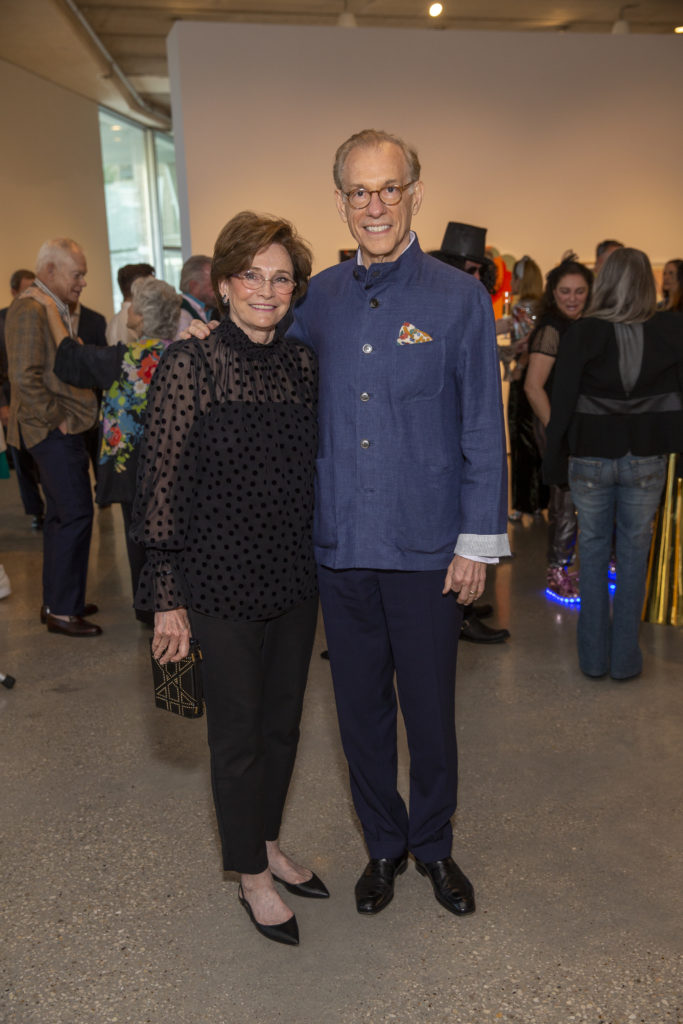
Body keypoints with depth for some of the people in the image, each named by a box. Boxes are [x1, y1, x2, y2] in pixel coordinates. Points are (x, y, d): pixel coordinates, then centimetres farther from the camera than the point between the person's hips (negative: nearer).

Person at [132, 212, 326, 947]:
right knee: (239, 733, 9)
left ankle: (268, 844, 41)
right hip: (223, 583, -5)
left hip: (294, 580, 6)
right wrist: (166, 596, -13)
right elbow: (162, 484, -12)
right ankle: (251, 876, 31)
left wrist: (323, 560, 11)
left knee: (283, 722, 18)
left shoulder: (301, 364, 5)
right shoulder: (190, 364, -12)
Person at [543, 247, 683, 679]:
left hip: (591, 458, 0)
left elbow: (563, 401, -6)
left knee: (593, 550, 12)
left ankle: (594, 655, 19)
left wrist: (554, 460, 1)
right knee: (634, 553, 11)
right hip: (647, 460, 1)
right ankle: (626, 658, 17)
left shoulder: (582, 333, -7)